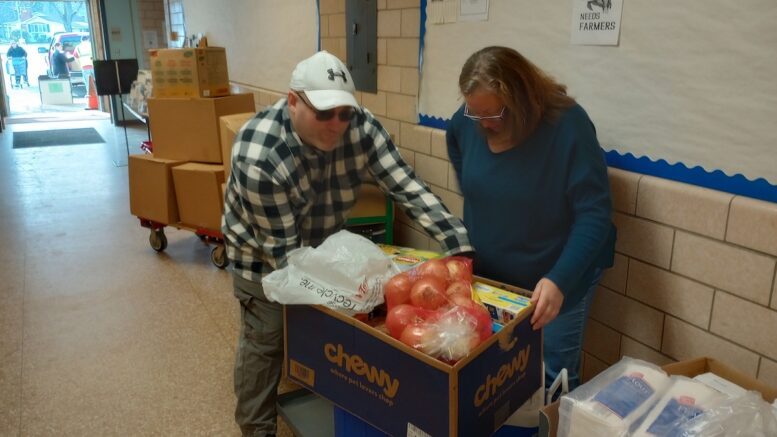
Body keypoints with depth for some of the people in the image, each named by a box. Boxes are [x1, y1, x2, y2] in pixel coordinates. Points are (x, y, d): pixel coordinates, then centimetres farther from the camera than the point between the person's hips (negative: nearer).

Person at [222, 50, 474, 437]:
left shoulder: (360, 126, -24)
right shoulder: (259, 155, -35)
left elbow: (406, 186, -27)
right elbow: (282, 247, -29)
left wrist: (459, 246, -36)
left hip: (323, 242, 5)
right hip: (263, 253, -4)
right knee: (265, 343, 6)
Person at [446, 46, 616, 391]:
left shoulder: (568, 125, -24)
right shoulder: (465, 124, -9)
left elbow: (594, 214, -25)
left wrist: (560, 280, -35)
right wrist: (467, 245, 9)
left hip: (559, 279, -4)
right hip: (487, 275, 5)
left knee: (550, 380, 5)